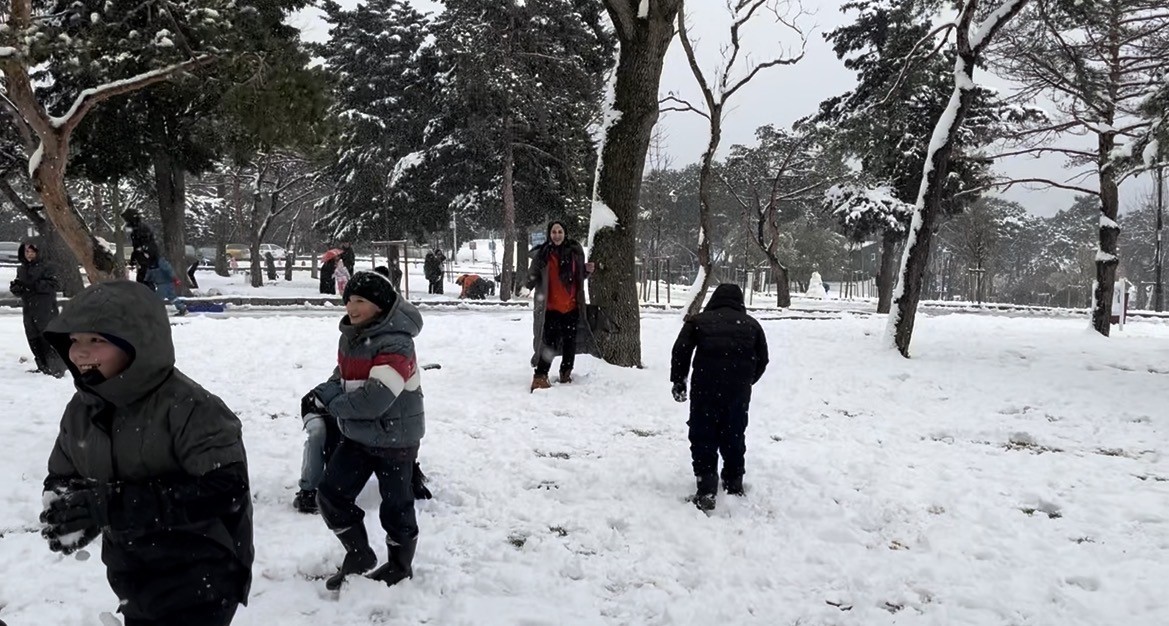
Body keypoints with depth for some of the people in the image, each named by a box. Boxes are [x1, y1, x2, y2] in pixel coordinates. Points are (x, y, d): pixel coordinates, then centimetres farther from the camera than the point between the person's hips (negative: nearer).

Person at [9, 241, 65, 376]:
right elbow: (18, 291, 19)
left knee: (48, 339, -12)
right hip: (29, 310, 7)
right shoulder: (21, 269, 15)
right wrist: (15, 287, -4)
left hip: (46, 310, -6)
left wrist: (35, 285, -19)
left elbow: (55, 285, -12)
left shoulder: (45, 266, -4)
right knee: (34, 340, 8)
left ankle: (57, 369, -9)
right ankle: (43, 367, 18)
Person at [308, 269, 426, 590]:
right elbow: (343, 374, 19)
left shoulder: (396, 345, -26)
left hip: (395, 439, -8)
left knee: (396, 505, 8)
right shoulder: (350, 336, 2)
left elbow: (374, 400, -31)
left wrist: (331, 402, -17)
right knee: (331, 493, 8)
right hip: (357, 435, 8)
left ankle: (400, 565, 32)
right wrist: (329, 390, -4)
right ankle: (359, 555, 27)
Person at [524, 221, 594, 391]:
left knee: (570, 342, 13)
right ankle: (540, 377, -5)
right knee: (550, 342, -11)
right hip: (550, 307, -4)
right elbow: (532, 278, -5)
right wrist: (528, 284, -27)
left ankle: (566, 373, 29)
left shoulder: (575, 251, 2)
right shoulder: (542, 254, -9)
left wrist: (587, 271, -4)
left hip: (572, 307, 4)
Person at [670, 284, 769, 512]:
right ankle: (734, 483, 29)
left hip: (705, 388, -2)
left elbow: (681, 351, 0)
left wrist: (678, 381, 7)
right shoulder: (751, 324, 16)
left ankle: (706, 490, -4)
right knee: (734, 436, 18)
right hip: (738, 390, 2)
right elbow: (762, 359, 14)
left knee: (703, 437, 5)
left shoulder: (699, 320, 10)